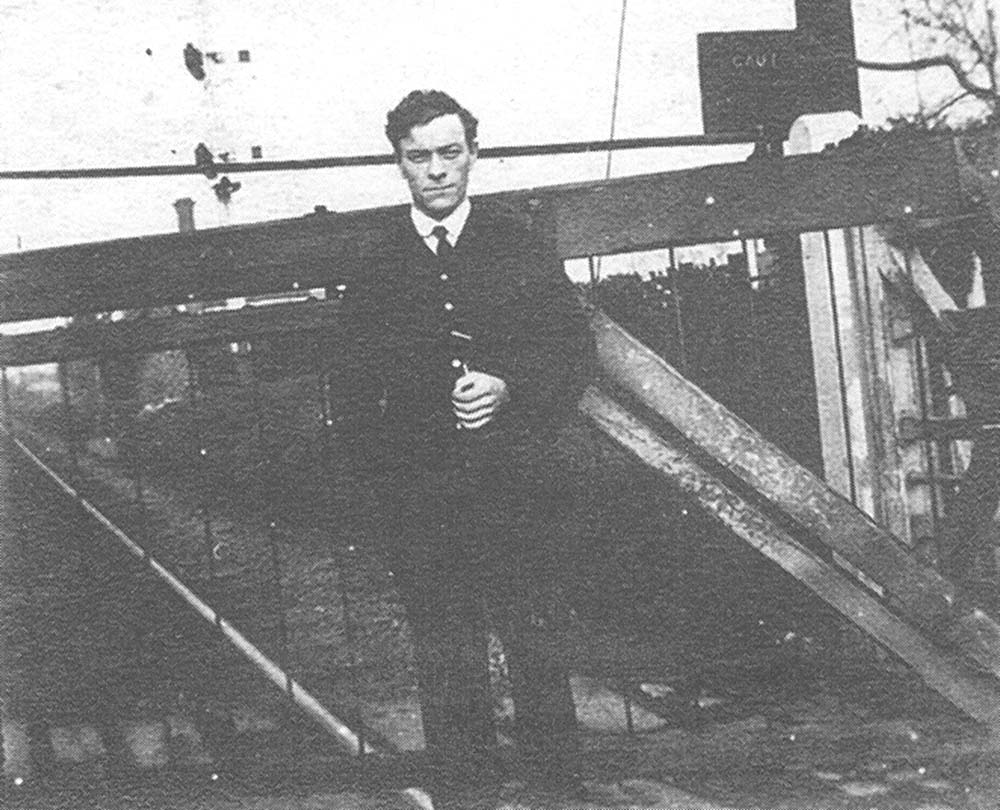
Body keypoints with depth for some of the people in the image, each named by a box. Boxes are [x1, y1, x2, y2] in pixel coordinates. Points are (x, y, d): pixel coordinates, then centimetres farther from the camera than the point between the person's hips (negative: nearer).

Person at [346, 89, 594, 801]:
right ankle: (464, 785, 20)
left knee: (535, 647, 4)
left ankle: (557, 784, 18)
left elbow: (575, 350, 3)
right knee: (446, 663, 7)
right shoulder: (374, 264, 7)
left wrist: (508, 388, -13)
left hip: (514, 486, -1)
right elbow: (362, 381, 6)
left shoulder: (521, 248, 5)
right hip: (419, 496, 1)